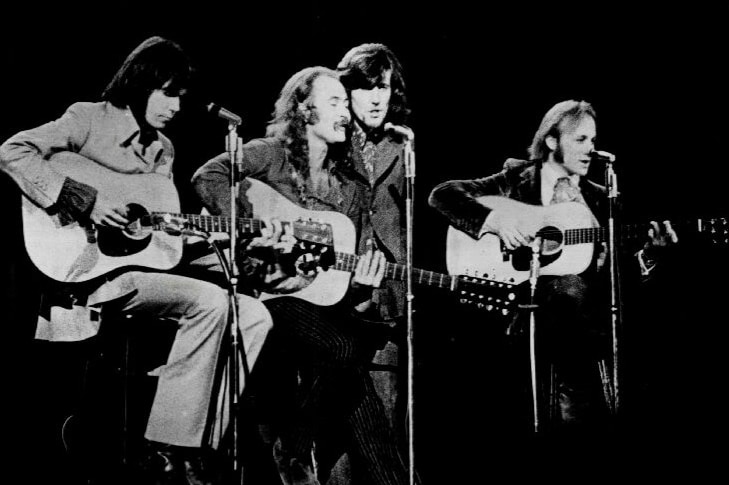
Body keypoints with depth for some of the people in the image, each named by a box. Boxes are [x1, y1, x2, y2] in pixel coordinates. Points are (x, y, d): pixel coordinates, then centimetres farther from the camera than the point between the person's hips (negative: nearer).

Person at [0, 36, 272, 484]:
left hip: (146, 266, 8)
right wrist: (87, 200, -24)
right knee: (210, 302, -27)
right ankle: (169, 446, -19)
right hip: (90, 273, -8)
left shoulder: (162, 150, 19)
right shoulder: (89, 118, -3)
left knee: (255, 316, -1)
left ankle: (201, 436, -1)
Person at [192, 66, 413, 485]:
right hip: (266, 293, -6)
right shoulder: (272, 154, 2)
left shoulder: (349, 188, 19)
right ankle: (294, 448, -8)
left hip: (321, 296, 6)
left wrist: (360, 285, -1)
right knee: (344, 347, -30)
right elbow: (208, 176, -16)